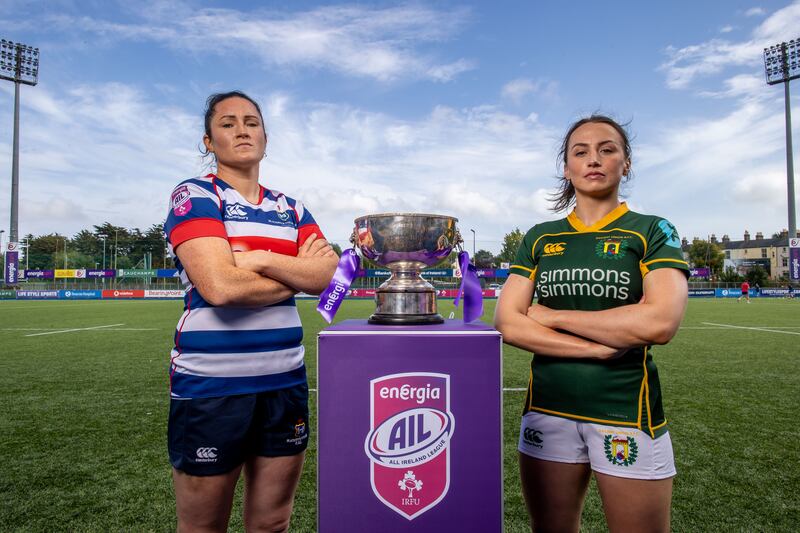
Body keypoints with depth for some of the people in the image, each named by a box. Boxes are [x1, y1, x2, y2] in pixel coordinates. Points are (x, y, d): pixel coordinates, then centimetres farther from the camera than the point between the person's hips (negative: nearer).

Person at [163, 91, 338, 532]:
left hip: (285, 381, 5)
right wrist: (296, 272, -6)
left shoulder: (291, 209, 12)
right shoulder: (194, 196, -4)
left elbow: (327, 275, -3)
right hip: (210, 384, -4)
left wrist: (260, 259, -15)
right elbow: (220, 286, -19)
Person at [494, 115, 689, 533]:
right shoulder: (539, 239, 5)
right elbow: (507, 324, -6)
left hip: (628, 414, -2)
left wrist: (552, 315, -11)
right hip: (547, 409, 3)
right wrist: (600, 346, -15)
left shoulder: (652, 232, -1)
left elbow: (660, 322, -18)